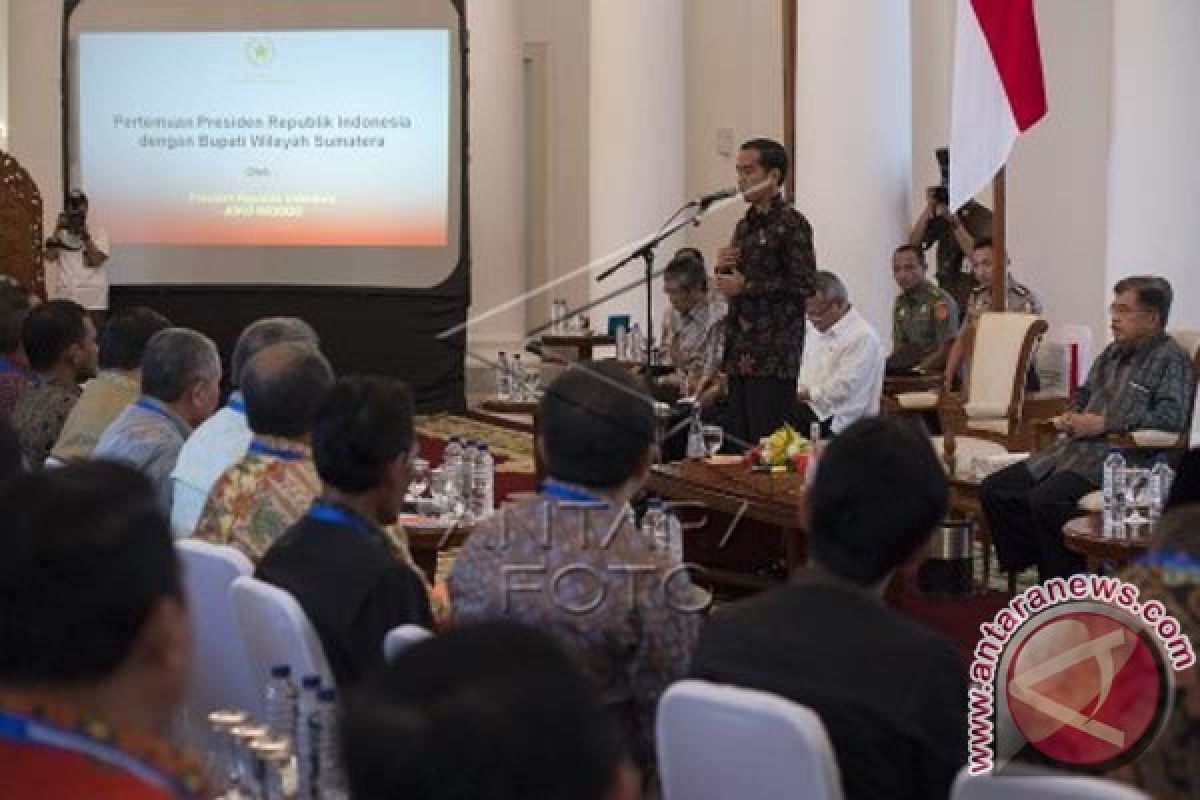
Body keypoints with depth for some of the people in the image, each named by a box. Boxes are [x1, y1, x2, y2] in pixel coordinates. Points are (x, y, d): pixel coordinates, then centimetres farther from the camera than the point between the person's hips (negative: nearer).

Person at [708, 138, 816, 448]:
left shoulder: (792, 224, -7)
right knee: (737, 443, 7)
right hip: (741, 355, 8)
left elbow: (802, 285, -16)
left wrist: (746, 286, -13)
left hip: (774, 356, -8)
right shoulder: (745, 225, 18)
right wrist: (723, 268, 4)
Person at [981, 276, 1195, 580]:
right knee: (994, 489, -4)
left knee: (1046, 499, -33)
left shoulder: (1170, 358, -4)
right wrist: (1070, 415, 13)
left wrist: (1104, 424, -16)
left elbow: (1171, 417, -18)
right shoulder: (1114, 352, 22)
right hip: (1072, 449, 9)